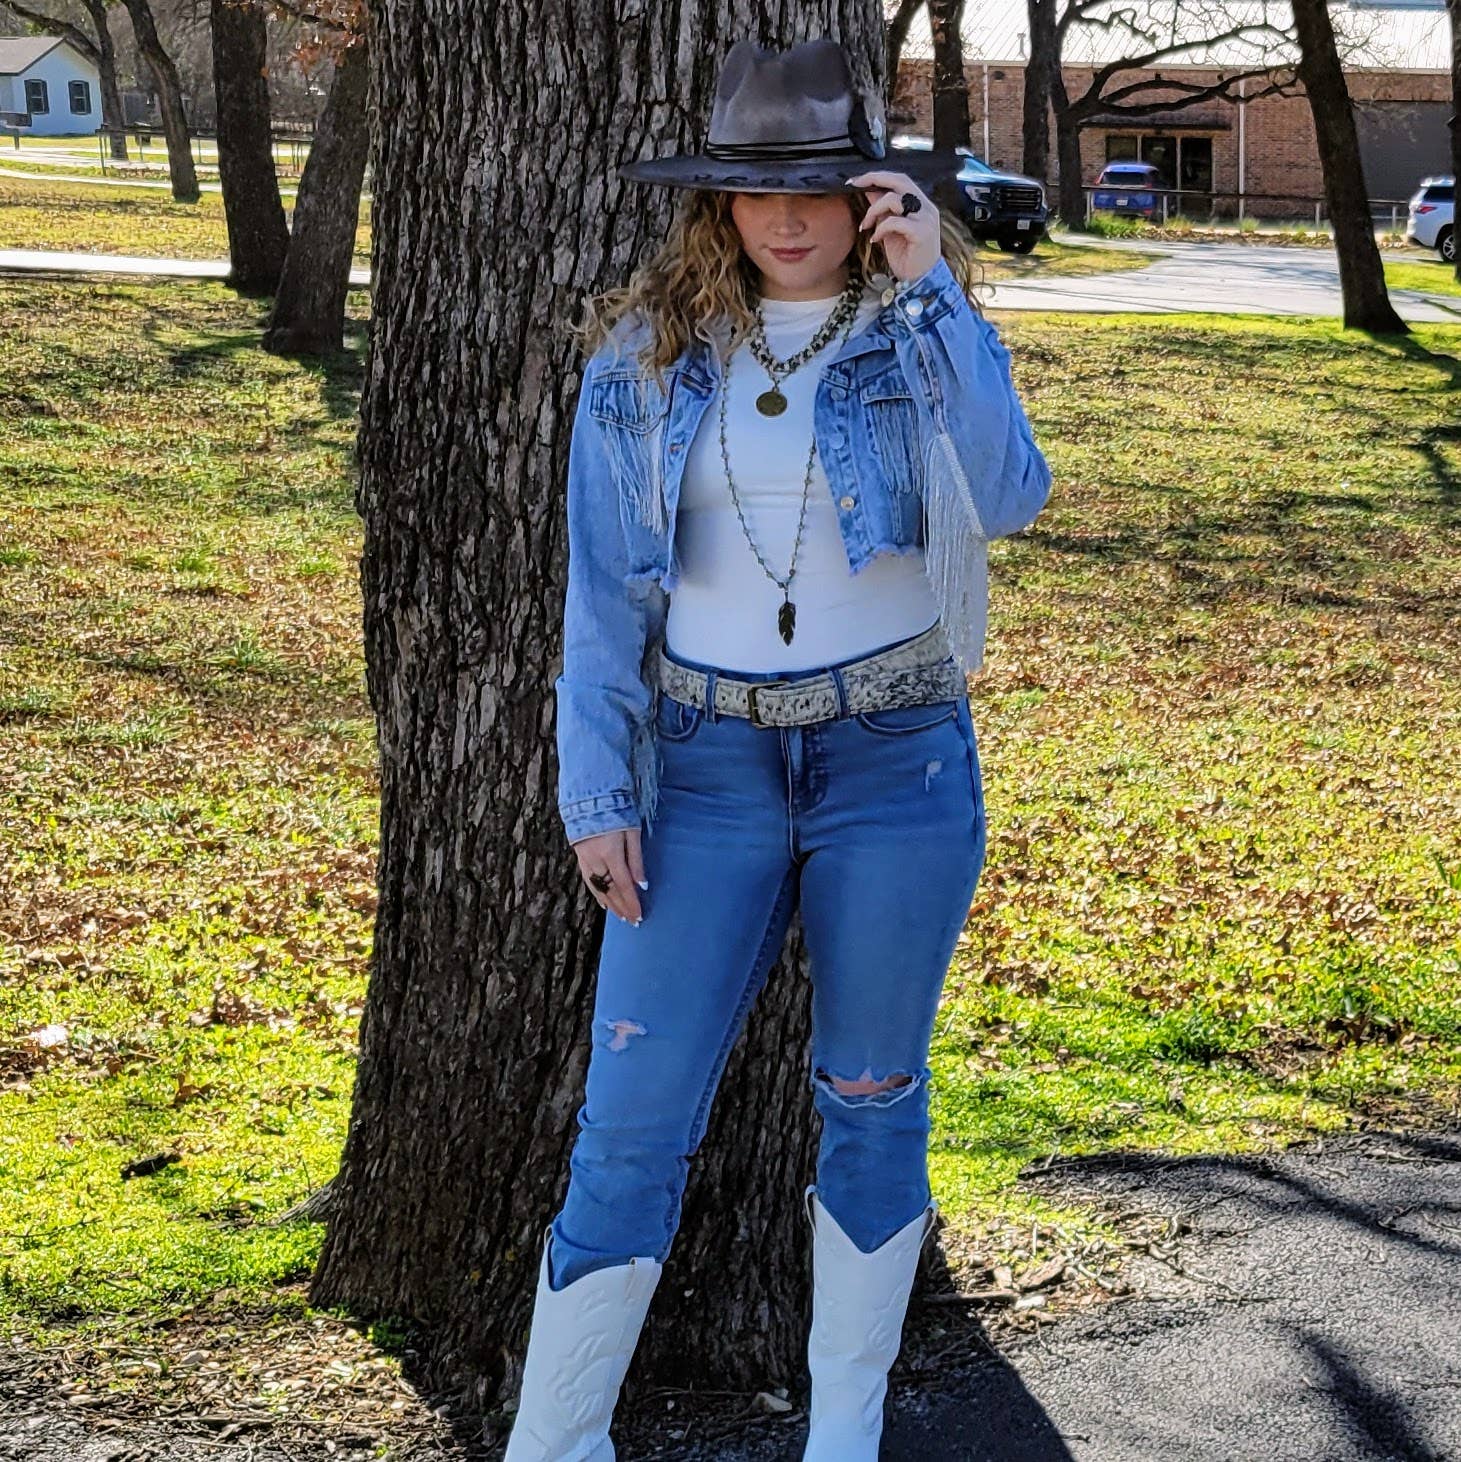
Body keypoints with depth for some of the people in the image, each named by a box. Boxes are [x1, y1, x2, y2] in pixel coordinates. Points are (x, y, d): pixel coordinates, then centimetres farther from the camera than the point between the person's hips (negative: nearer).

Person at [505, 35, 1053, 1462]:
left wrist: (925, 290, -21)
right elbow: (604, 591, 3)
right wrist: (598, 795, -2)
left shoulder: (924, 336, 0)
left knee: (870, 1103, 10)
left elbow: (1009, 496, -20)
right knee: (632, 1120, -2)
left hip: (895, 763, 0)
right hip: (707, 765, 0)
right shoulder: (648, 354, 2)